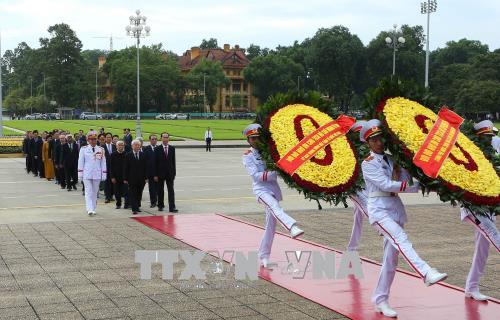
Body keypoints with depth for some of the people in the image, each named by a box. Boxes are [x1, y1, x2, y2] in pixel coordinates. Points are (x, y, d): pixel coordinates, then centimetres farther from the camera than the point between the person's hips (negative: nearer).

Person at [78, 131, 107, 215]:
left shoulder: (101, 150, 4)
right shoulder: (83, 149, 0)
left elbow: (103, 162, 6)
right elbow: (81, 162, 2)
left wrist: (104, 174, 2)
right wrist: (80, 174, -2)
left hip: (97, 174, 2)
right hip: (87, 174, -2)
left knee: (95, 192, 9)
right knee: (88, 192, -8)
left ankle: (93, 209, 18)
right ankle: (90, 209, -15)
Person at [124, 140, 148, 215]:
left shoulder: (143, 155, 6)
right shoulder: (128, 155, 1)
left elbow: (145, 167, 6)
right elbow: (125, 168, 0)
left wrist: (146, 177, 1)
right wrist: (125, 179, -5)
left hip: (141, 179, 2)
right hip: (132, 178, -2)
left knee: (139, 194, 9)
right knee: (132, 194, -4)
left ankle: (137, 206, 23)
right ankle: (134, 209, -5)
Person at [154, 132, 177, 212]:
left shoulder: (172, 149, 5)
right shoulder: (157, 149, -3)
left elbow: (173, 161, 7)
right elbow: (155, 163, -4)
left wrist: (174, 173, 4)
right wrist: (155, 175, -7)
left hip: (170, 173, 1)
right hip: (160, 173, -1)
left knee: (171, 190, -4)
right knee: (160, 190, 8)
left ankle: (172, 207, -7)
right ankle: (160, 206, 21)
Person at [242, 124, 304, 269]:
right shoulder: (248, 157, 3)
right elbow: (256, 176, -10)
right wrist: (274, 173, -20)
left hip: (274, 188, 5)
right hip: (261, 190, -5)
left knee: (271, 225, 5)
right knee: (275, 207, -36)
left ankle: (264, 257, 16)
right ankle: (293, 227, -61)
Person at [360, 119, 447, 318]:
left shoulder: (392, 160, 17)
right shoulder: (368, 164, -2)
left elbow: (406, 181, 5)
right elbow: (386, 185, -15)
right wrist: (418, 187, -16)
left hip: (396, 210, 6)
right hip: (379, 210, -6)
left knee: (391, 260, 4)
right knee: (400, 239, -30)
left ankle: (380, 300, 12)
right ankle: (427, 274, -48)